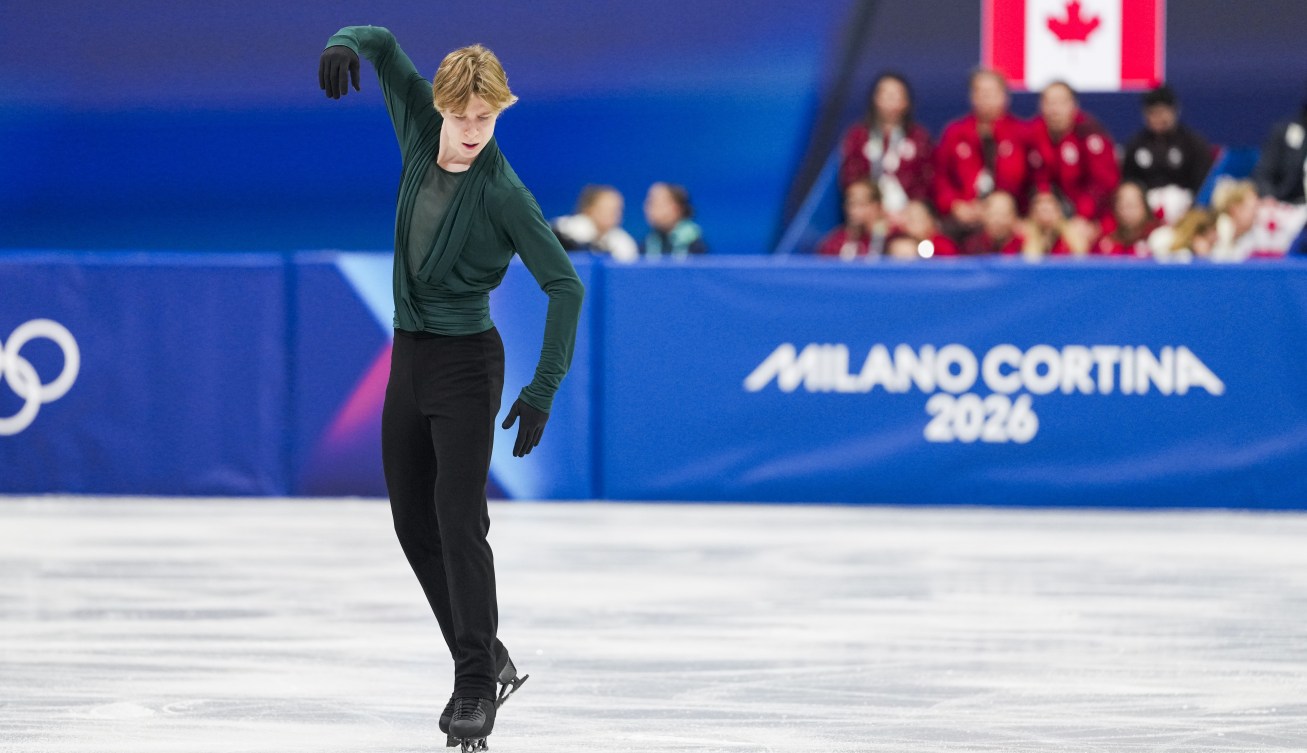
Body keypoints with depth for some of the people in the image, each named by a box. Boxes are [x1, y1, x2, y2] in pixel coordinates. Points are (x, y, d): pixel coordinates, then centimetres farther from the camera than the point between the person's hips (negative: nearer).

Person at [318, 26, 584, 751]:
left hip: (465, 363, -7)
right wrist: (345, 41, -21)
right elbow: (382, 45, 3)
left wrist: (544, 389, -22)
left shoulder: (503, 193, -18)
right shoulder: (421, 134, -2)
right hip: (408, 357, 7)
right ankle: (488, 662, 18)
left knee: (458, 522, -12)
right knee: (413, 523, 9)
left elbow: (564, 285, -18)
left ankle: (474, 687, -9)